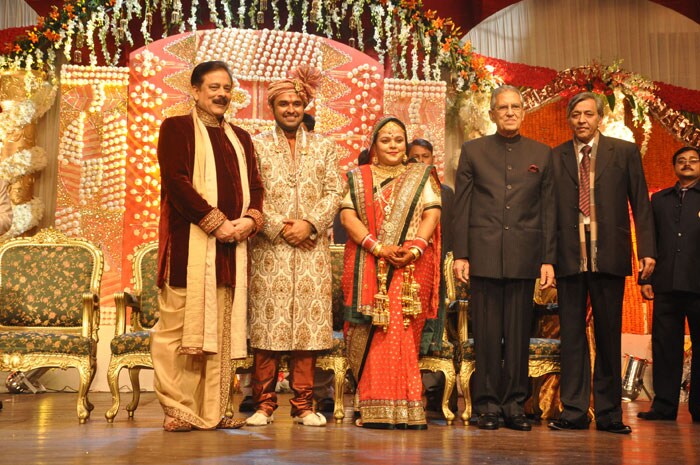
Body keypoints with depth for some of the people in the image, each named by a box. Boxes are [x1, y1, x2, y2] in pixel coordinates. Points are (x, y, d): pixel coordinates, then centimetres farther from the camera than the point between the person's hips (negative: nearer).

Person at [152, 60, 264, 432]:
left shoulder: (240, 138, 22)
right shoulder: (177, 129, 4)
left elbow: (255, 186, 16)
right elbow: (176, 182, -8)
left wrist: (251, 220, -5)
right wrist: (216, 222, -14)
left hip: (232, 246, 6)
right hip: (189, 242, -5)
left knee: (222, 329, 4)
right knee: (180, 325, -7)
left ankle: (212, 411, 10)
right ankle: (178, 409, -1)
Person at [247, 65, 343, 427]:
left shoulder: (323, 147, 16)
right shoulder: (257, 145, 10)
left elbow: (334, 192, 6)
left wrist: (309, 224, -8)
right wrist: (278, 227, -11)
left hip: (312, 248, 2)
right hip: (269, 248, -1)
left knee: (309, 321, 0)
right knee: (267, 323, -3)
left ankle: (304, 404, 7)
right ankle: (264, 403, 4)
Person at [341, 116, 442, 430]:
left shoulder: (422, 176, 15)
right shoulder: (359, 177, 15)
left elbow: (432, 214, 4)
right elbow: (347, 215, 2)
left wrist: (415, 247, -14)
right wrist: (376, 246, -12)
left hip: (411, 267, 0)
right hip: (367, 269, 1)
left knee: (402, 332, -7)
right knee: (372, 333, -5)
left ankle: (402, 409, -3)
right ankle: (376, 410, -1)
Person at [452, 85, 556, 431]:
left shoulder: (542, 154, 11)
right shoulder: (473, 151, 10)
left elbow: (548, 210, 9)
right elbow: (461, 207, 6)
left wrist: (549, 259, 2)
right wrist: (460, 254, -2)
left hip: (524, 257, 1)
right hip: (484, 255, -1)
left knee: (519, 334, 4)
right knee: (487, 334, 2)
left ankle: (515, 406, 12)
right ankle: (488, 406, 10)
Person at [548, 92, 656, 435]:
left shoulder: (625, 152, 7)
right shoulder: (554, 158, 8)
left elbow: (640, 204, 5)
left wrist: (647, 250, -3)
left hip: (609, 258, 0)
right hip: (569, 258, 1)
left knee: (609, 336, 6)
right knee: (572, 336, 4)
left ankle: (609, 413, 15)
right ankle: (574, 411, 11)